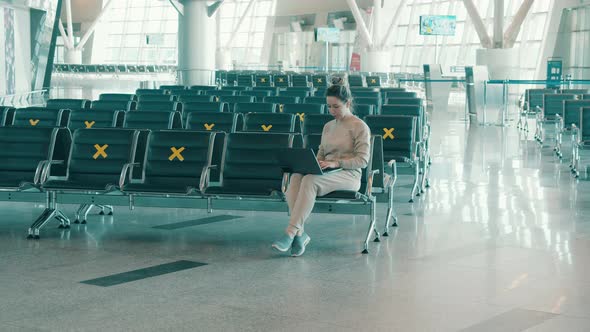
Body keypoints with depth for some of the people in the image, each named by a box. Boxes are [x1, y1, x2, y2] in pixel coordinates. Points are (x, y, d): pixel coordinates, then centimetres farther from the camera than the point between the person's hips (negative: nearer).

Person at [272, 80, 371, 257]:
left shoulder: (360, 127, 1)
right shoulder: (328, 126, 22)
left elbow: (363, 160, -7)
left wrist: (336, 163, -19)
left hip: (348, 175, -6)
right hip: (326, 174, 6)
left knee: (310, 180, -35)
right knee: (295, 177, -29)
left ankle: (291, 233, -40)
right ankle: (299, 234, -37)